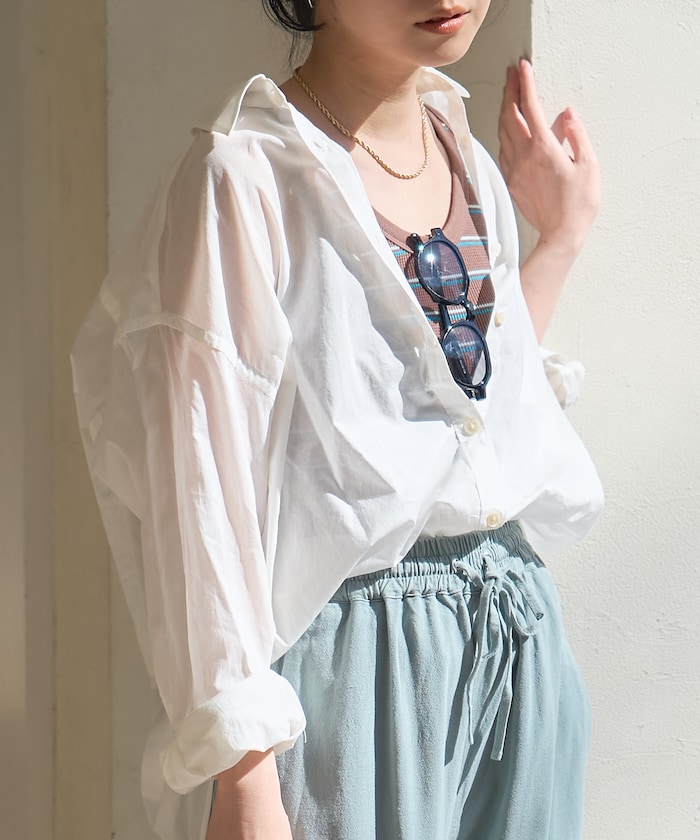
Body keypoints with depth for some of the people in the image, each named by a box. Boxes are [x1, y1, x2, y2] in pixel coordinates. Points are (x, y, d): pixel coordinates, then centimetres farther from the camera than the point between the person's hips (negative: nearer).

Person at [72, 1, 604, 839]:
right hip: (351, 656, -7)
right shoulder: (247, 174, -14)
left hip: (517, 642, 7)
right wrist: (242, 772, -19)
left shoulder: (469, 159, 8)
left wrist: (561, 234, 16)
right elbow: (204, 485, -16)